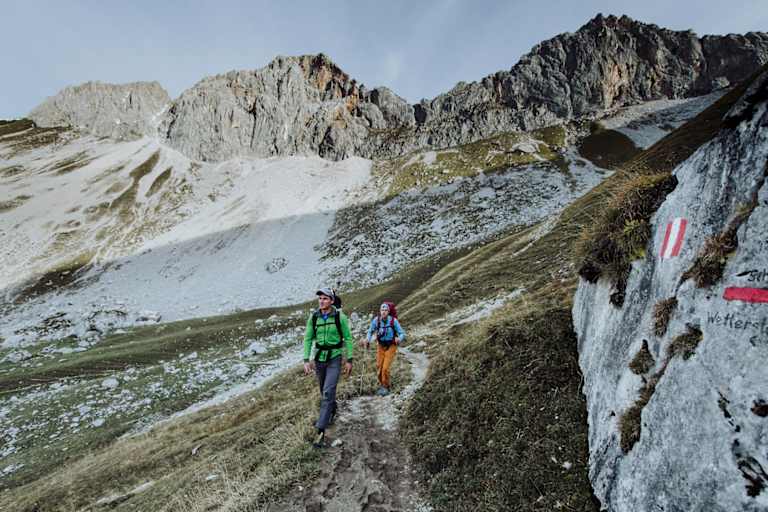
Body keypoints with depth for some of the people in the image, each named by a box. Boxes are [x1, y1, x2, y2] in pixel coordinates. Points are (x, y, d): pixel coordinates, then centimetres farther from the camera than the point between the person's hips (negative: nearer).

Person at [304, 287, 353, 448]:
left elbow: (347, 338, -6)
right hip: (319, 358, 4)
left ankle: (321, 430, -6)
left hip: (334, 359, -4)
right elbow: (308, 339, 0)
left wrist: (349, 360, -6)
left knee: (328, 392, -13)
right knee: (324, 391, 18)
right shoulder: (313, 317, -5)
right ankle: (331, 410, 47)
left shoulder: (340, 317, -13)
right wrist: (306, 360, -7)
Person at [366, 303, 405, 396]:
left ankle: (386, 387, 13)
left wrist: (399, 339, -34)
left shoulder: (393, 321, -20)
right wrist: (368, 340, -13)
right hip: (380, 346, 3)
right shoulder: (376, 320, -13)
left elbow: (402, 333, -13)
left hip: (391, 346, -3)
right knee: (379, 367, 6)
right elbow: (370, 331, 4)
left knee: (385, 368, -9)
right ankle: (381, 384, 32)